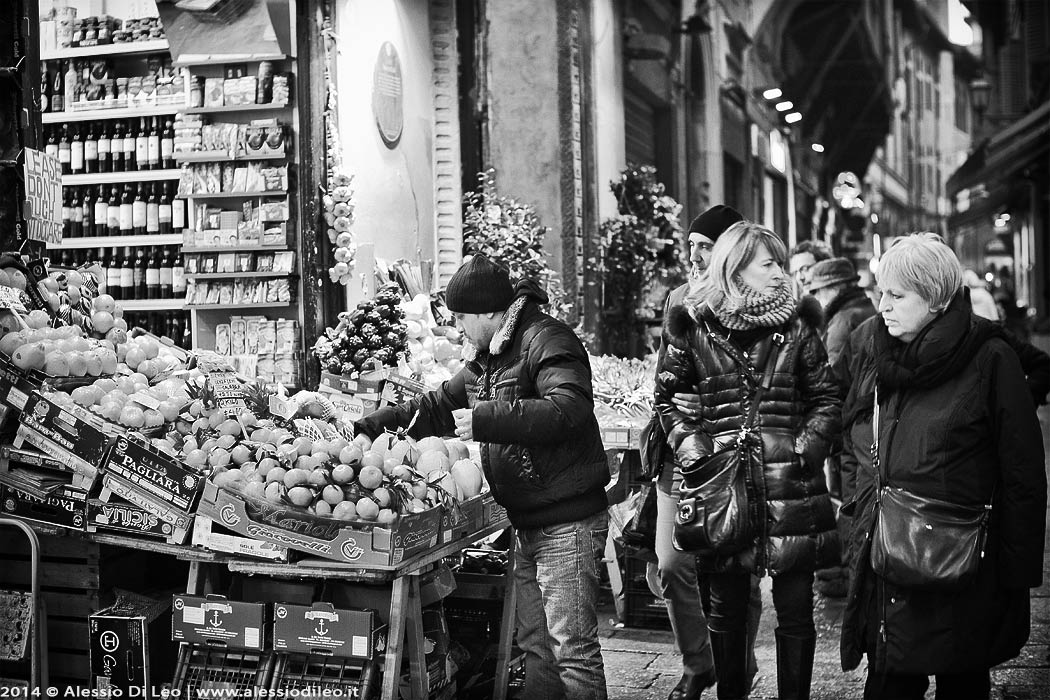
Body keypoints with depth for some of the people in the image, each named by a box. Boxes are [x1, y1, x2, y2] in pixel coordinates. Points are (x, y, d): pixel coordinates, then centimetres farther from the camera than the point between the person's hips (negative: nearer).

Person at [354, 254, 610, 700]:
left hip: (568, 522, -9)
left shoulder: (547, 341, -14)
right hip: (528, 524, 9)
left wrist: (484, 419, -30)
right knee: (535, 646, 14)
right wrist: (369, 426, 17)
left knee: (573, 648, -5)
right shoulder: (490, 356, 16)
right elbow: (439, 407, 24)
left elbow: (569, 410, -30)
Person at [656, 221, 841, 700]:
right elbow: (667, 398, 9)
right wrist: (694, 449, -4)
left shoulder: (796, 326, 6)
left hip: (791, 484, 1)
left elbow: (826, 399, 10)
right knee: (727, 609, 9)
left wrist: (806, 446, -5)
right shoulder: (693, 328, 2)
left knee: (795, 611, 4)